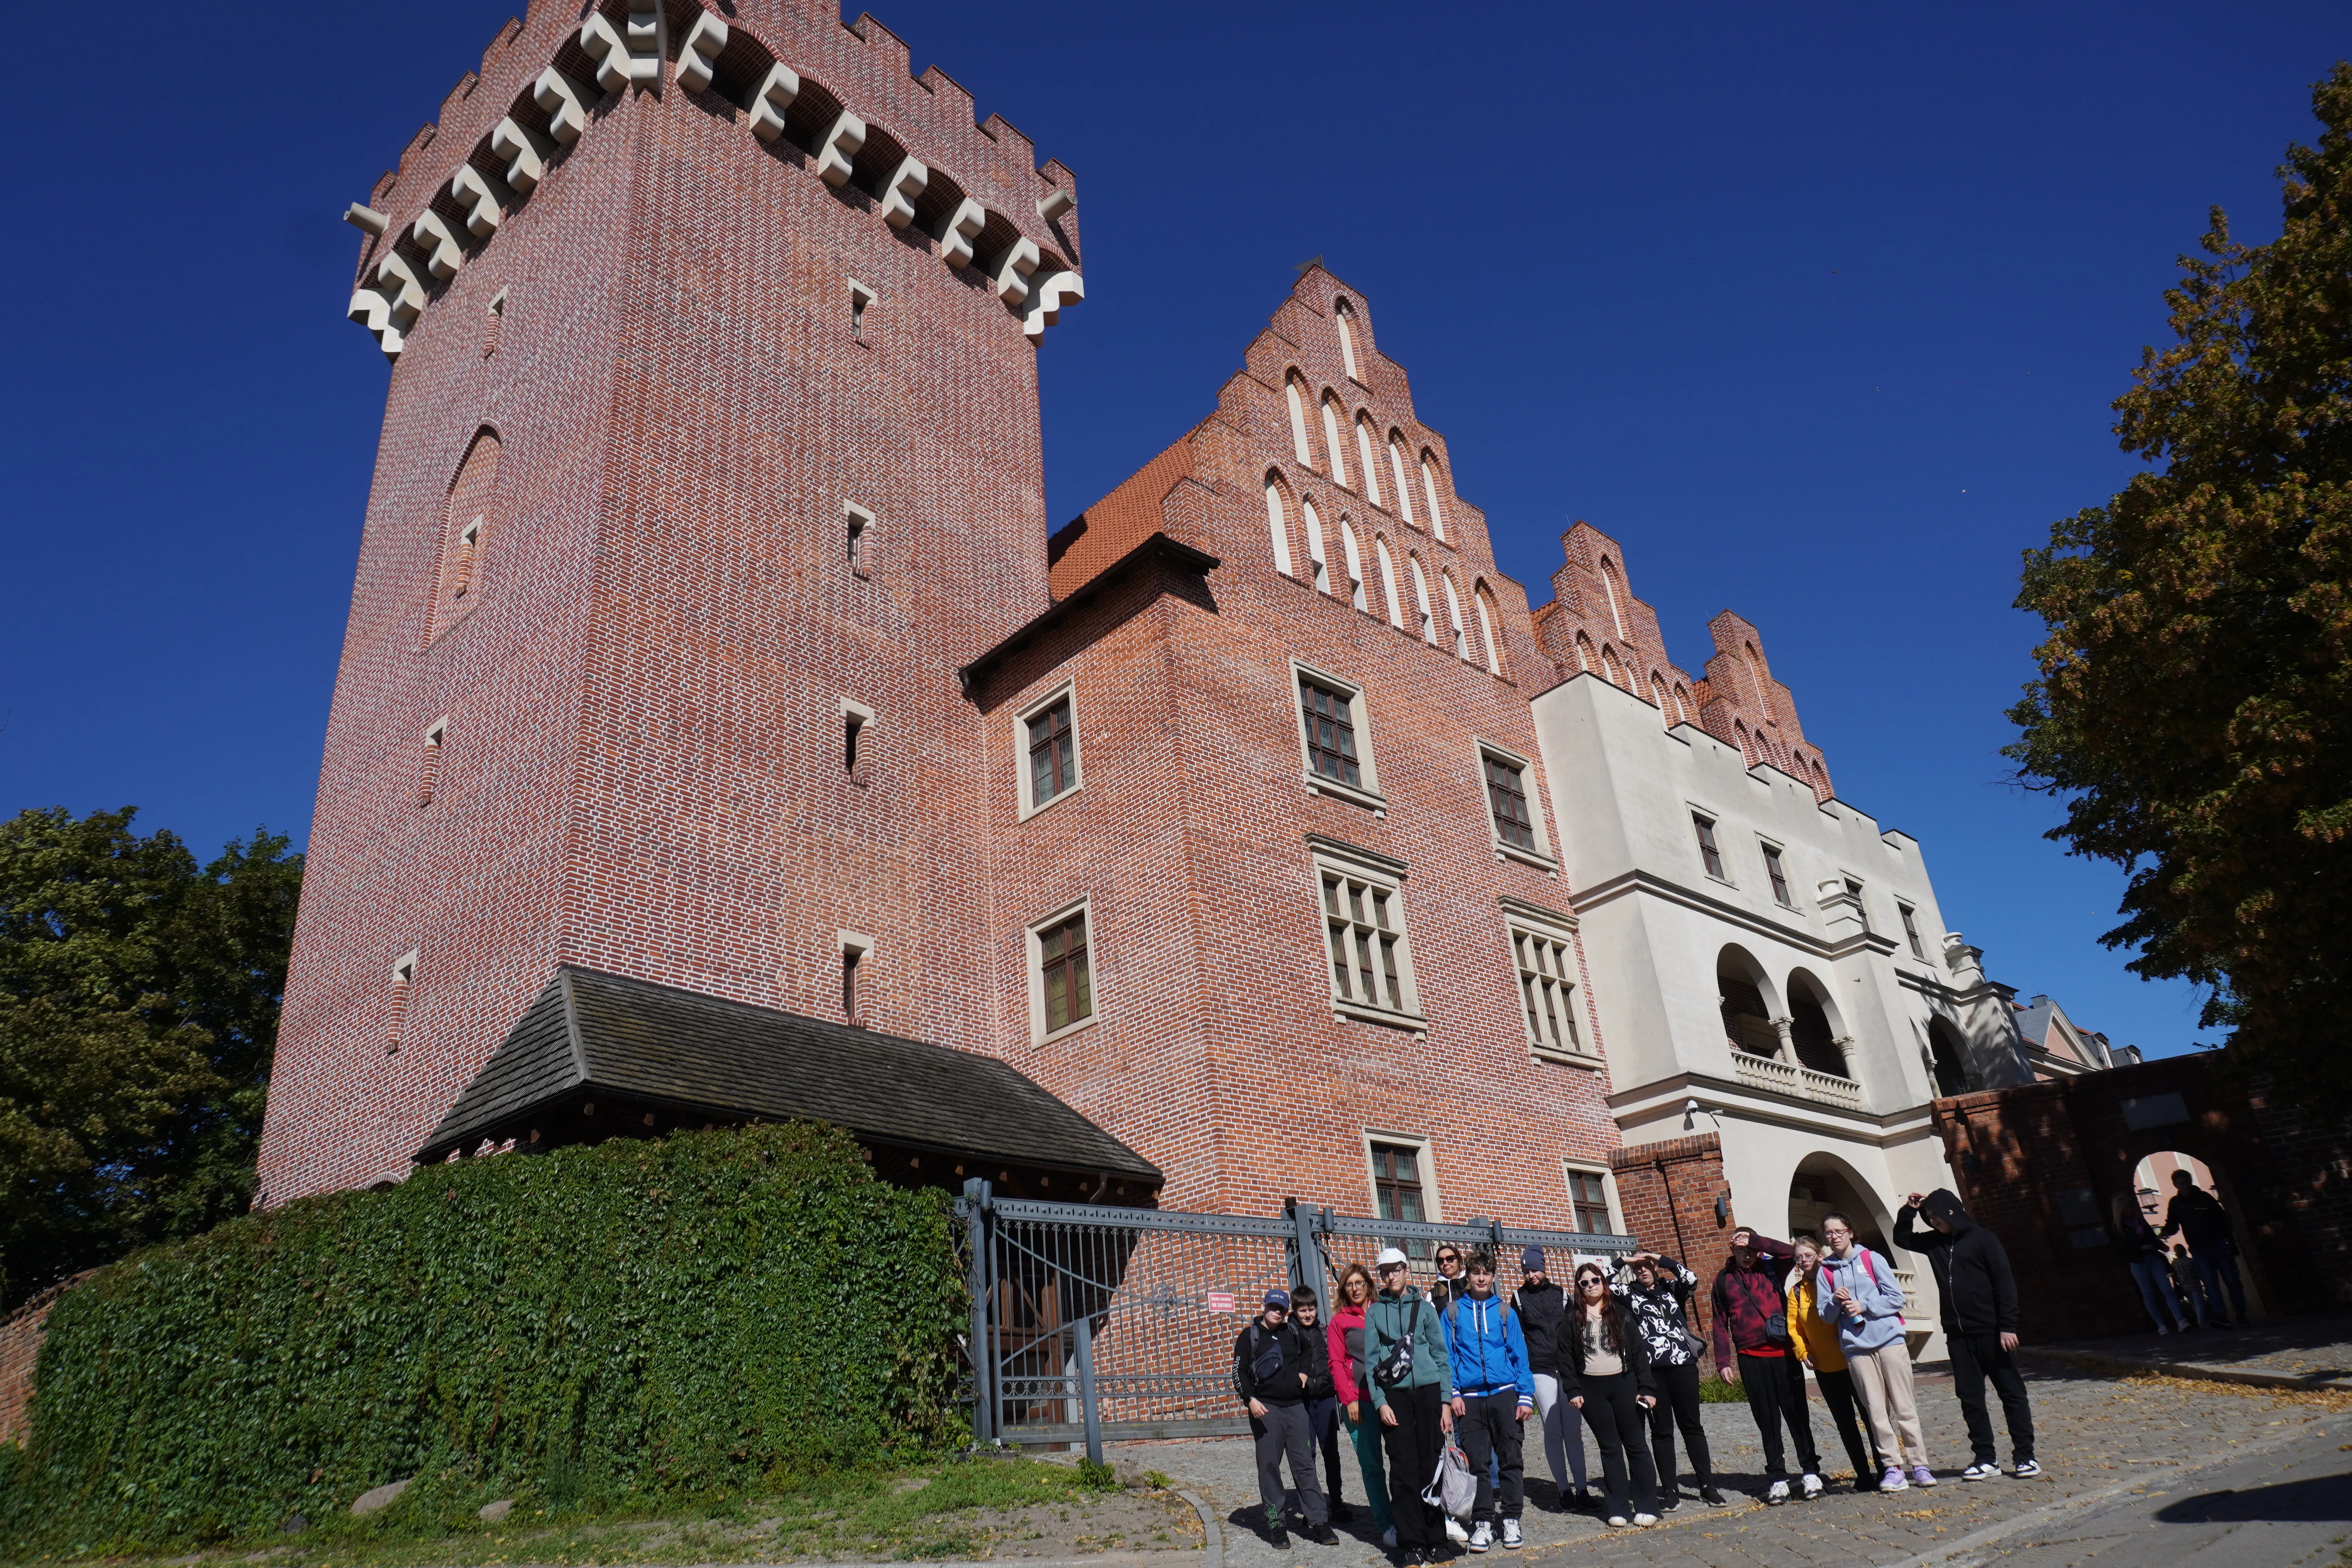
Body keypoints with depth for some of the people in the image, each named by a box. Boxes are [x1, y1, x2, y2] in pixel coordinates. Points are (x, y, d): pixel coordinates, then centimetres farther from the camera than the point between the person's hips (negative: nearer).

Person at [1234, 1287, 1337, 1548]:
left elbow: (1309, 1349, 33)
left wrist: (1304, 1371, 17)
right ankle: (1275, 1524, 6)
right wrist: (1250, 1400, -14)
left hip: (1296, 1406, 3)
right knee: (1269, 1466, -2)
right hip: (1266, 1408, -3)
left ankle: (1318, 1523, 4)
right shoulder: (1250, 1336, 1)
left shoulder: (1293, 1332, 12)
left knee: (1305, 1465, 2)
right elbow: (1239, 1372, -2)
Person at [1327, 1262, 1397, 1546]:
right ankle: (1384, 1525, 6)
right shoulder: (1340, 1320, 7)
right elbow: (1336, 1363, 3)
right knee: (1371, 1465, -2)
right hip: (1360, 1402, -2)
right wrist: (1349, 1399, -6)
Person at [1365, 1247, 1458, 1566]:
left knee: (1432, 1466, 2)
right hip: (1395, 1396, -1)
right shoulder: (1374, 1312, 8)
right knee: (1405, 1471, -2)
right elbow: (1371, 1360, 5)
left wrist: (1446, 1401, 1)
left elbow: (1441, 1355, 8)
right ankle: (1410, 1543, 4)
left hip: (1429, 1392, 1)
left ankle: (1435, 1537, 12)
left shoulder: (1424, 1308, 9)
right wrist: (1380, 1402, -5)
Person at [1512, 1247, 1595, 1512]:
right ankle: (1564, 1490, 2)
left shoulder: (1560, 1293, 13)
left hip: (1567, 1368, 2)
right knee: (1553, 1432, -5)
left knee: (1574, 1430, -1)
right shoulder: (1519, 1297, 7)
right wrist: (1522, 1369, 2)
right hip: (1541, 1371, -1)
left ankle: (1582, 1489, 5)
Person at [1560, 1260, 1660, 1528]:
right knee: (1610, 1448, 4)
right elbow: (1565, 1358, 3)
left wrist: (1646, 1388, -4)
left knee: (1635, 1444, 2)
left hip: (1624, 1384, 0)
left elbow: (1639, 1351, 3)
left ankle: (1647, 1506, 9)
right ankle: (1616, 1509, 10)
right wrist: (1573, 1391, -6)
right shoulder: (1573, 1319, 5)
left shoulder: (1619, 1313, 5)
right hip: (1591, 1389, 0)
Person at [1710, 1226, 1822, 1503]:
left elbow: (1789, 1253, -15)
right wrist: (1723, 1361, 3)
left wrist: (1755, 1241, -15)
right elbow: (1721, 1323, 9)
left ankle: (1810, 1471, 15)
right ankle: (1777, 1478, 10)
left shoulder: (1770, 1268, 6)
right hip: (1750, 1357, 1)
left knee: (1796, 1413, 3)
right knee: (1767, 1420, 3)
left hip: (1783, 1352, -1)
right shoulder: (1724, 1280, 9)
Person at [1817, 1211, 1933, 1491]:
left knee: (1905, 1407, 1)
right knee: (1877, 1412, 0)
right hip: (1856, 1348, 1)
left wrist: (1864, 1306, -10)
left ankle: (1920, 1465, 9)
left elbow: (1896, 1297, -1)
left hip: (1889, 1341, -1)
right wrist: (1837, 1302, -12)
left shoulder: (1872, 1259, 5)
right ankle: (1893, 1468, 6)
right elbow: (1826, 1315, 7)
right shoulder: (1826, 1271, 10)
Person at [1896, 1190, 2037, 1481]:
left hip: (1991, 1332, -6)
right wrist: (1909, 1211, 8)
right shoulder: (1935, 1242, 10)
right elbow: (1902, 1238, 24)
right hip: (1958, 1335, 6)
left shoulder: (1983, 1239, -6)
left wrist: (2008, 1326, -14)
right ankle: (1985, 1459, 9)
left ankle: (2025, 1457, 9)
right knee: (1970, 1397, 5)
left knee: (2011, 1392, 2)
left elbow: (2005, 1283, -9)